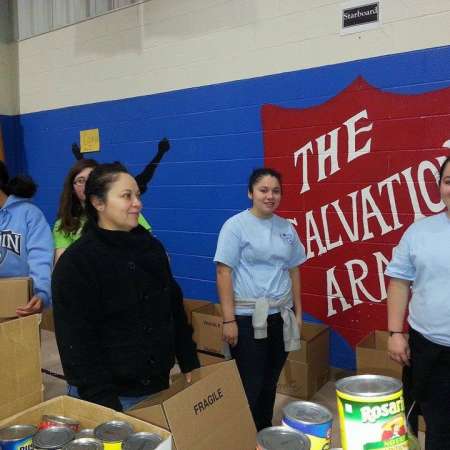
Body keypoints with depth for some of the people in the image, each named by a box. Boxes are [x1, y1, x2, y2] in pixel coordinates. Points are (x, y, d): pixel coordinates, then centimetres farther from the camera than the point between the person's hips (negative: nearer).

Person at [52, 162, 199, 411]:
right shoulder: (75, 261, -14)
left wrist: (190, 365, 8)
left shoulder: (153, 247, 4)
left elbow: (175, 310, 10)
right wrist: (103, 401, -20)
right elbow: (77, 341, -16)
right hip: (108, 394, -5)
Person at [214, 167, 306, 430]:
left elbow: (293, 270, 13)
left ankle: (266, 433, 34)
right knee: (250, 386, 4)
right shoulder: (236, 225, -8)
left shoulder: (287, 228, 7)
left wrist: (298, 312, 12)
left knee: (270, 382, 16)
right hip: (247, 317, -5)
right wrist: (229, 320, -16)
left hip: (281, 316, 5)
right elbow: (224, 272, -12)